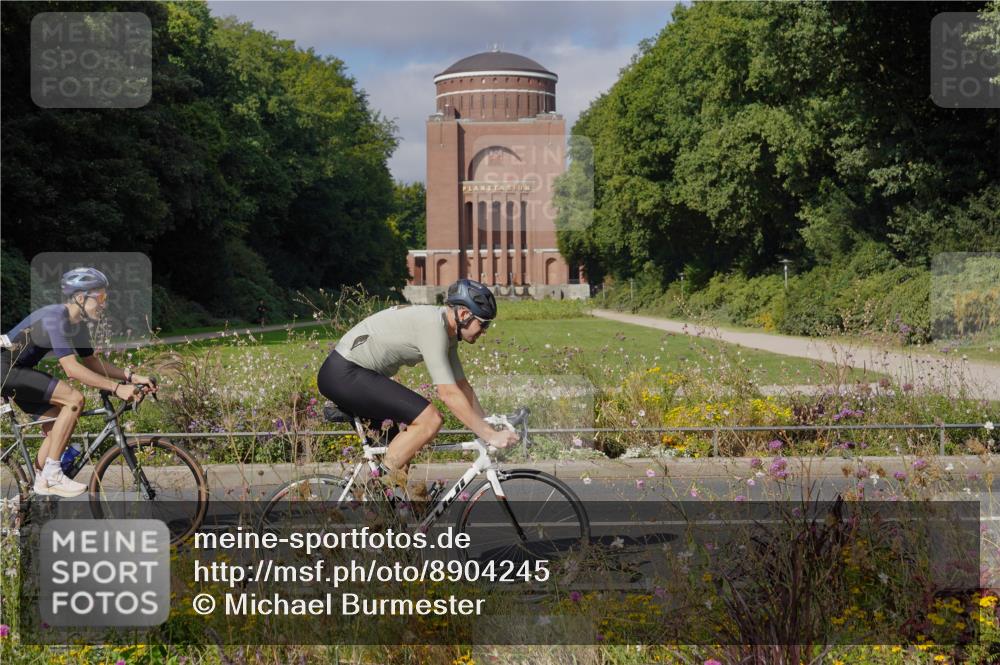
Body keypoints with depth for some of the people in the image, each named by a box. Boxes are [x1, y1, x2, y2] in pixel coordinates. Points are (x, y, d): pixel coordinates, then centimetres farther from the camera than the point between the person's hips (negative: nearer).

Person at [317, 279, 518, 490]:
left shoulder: (448, 332, 9)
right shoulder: (432, 326, -22)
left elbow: (462, 387, 15)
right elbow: (449, 394, -25)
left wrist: (489, 426, 8)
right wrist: (491, 436, -22)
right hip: (344, 375, -10)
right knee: (429, 420, -19)